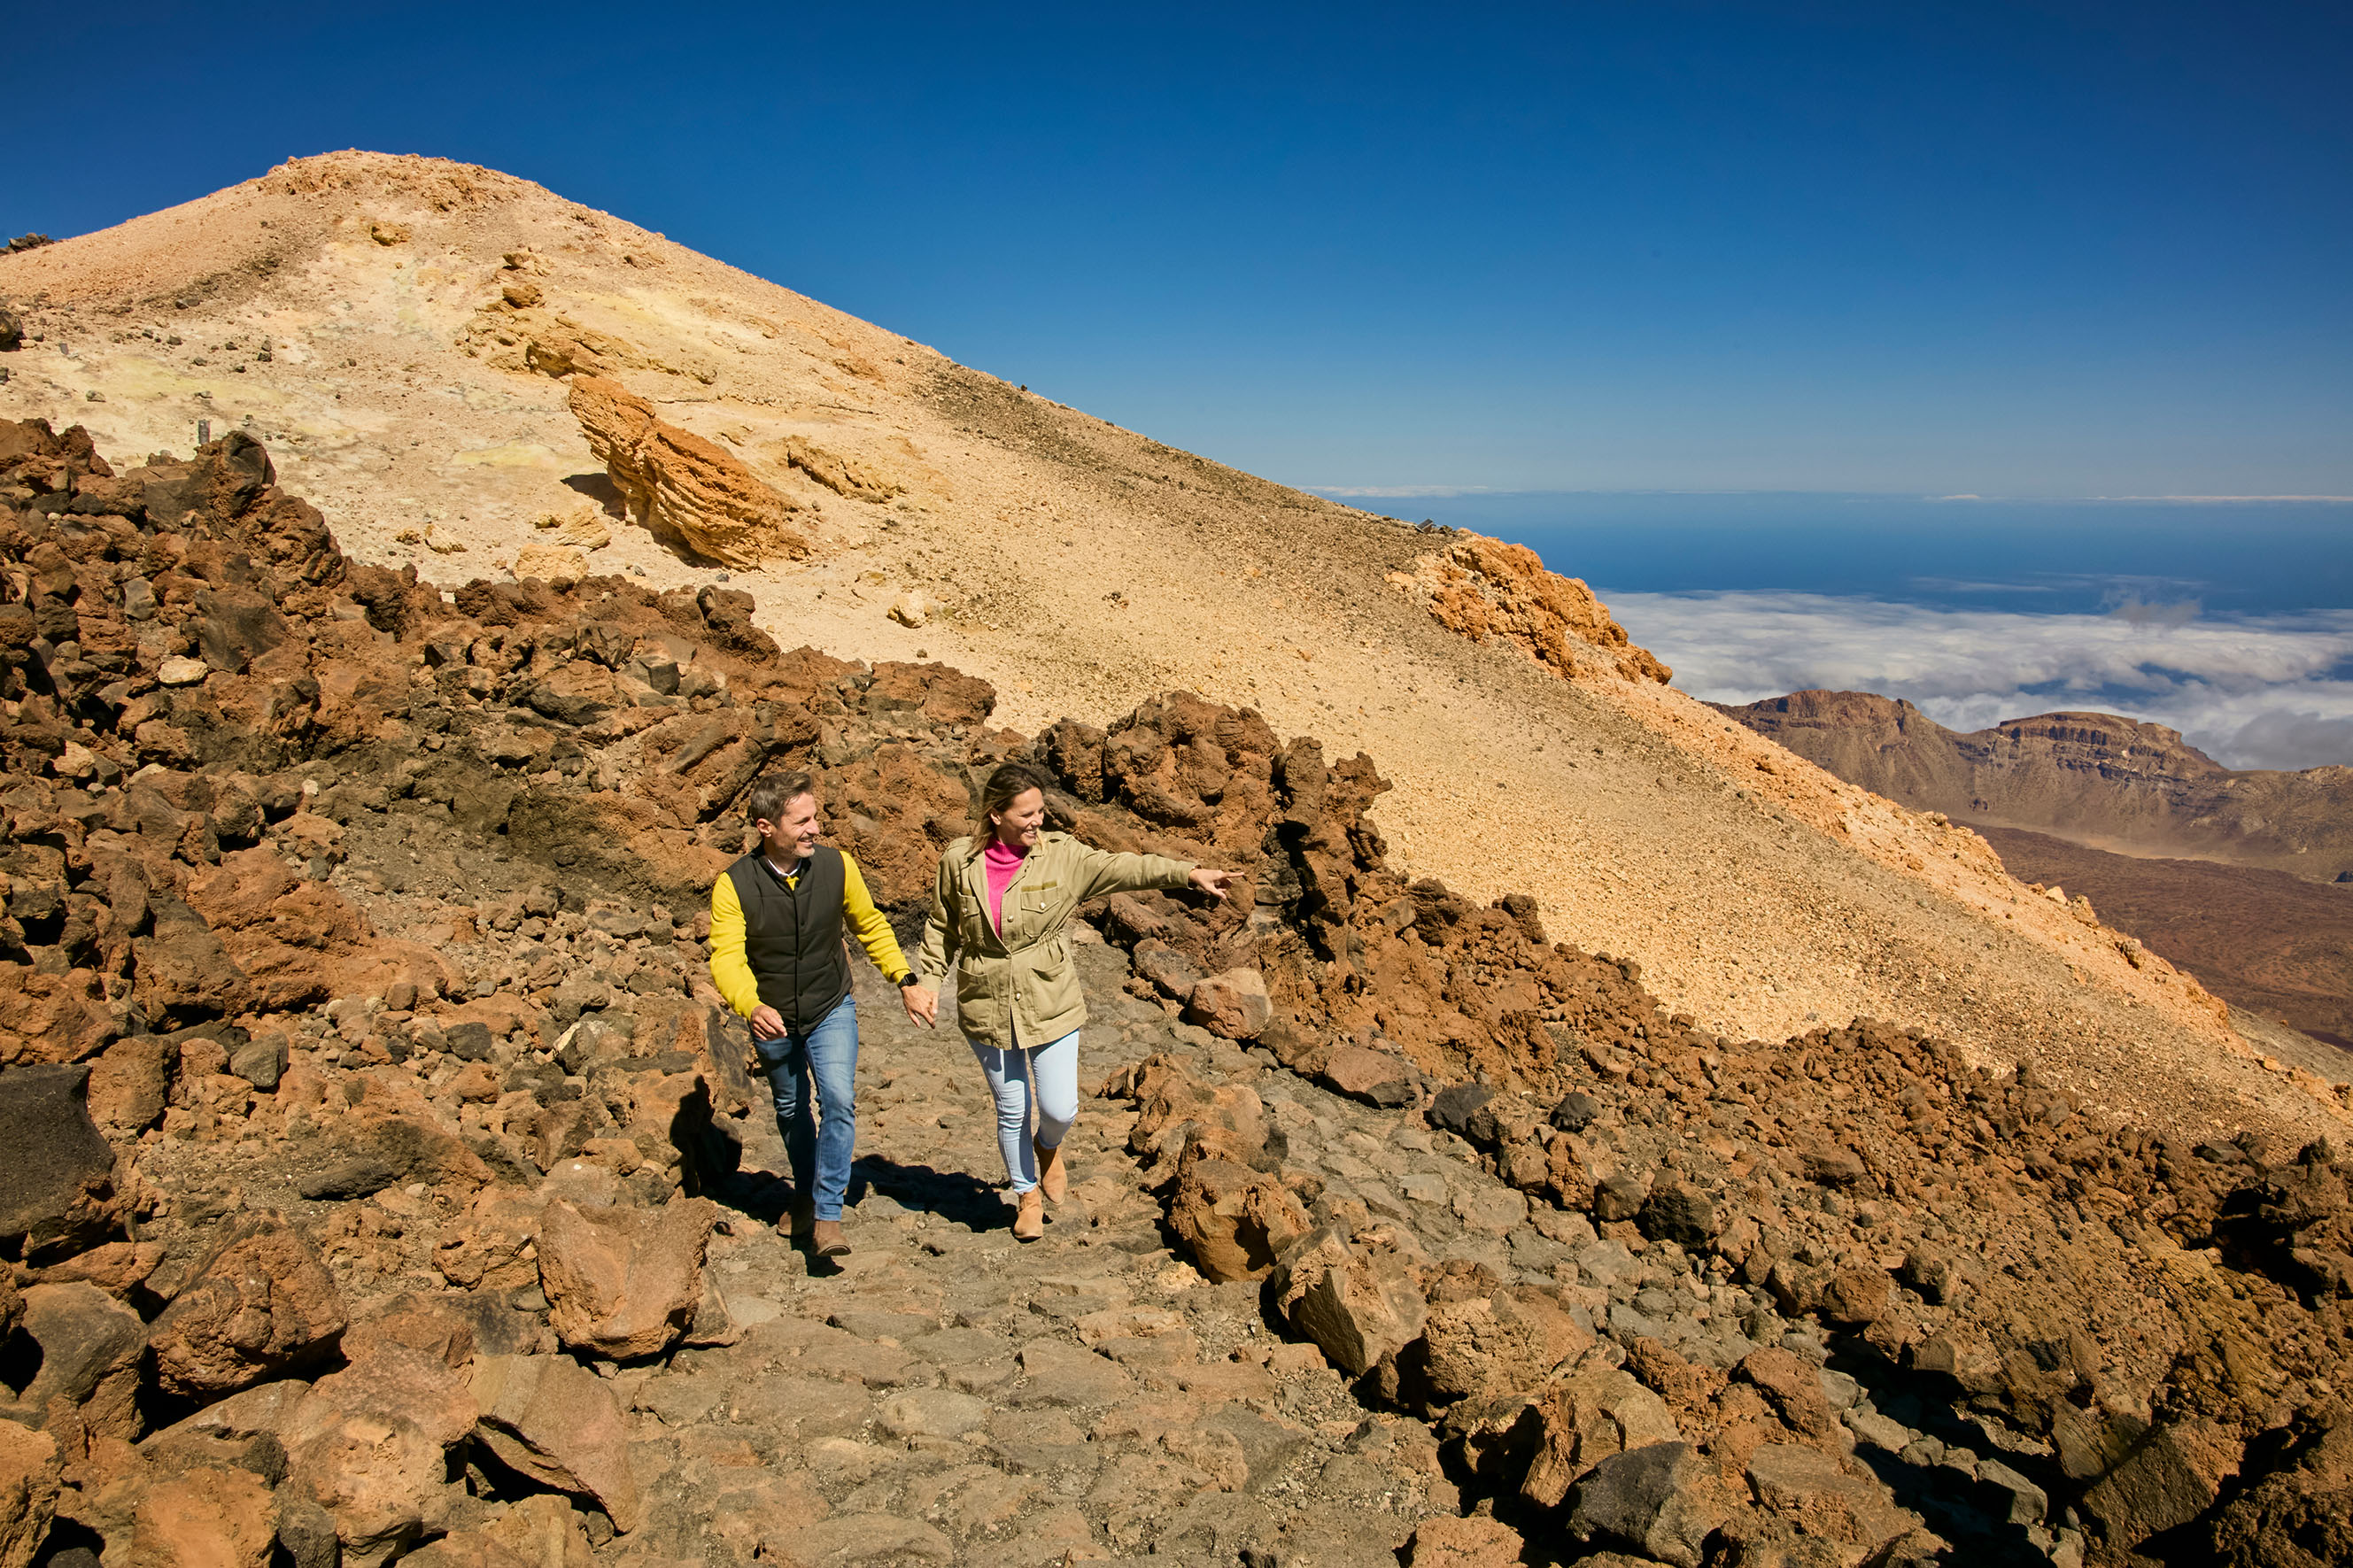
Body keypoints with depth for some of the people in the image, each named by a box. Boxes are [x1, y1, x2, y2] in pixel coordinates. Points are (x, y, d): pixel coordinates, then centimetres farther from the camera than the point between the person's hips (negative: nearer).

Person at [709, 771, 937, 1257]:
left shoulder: (837, 866, -15)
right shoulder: (733, 885, -20)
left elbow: (871, 927, 1)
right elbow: (726, 959, -27)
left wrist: (906, 981, -5)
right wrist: (752, 1007, -46)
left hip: (831, 1009, 0)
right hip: (772, 1020, 1)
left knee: (838, 1099, -20)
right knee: (792, 1111, 19)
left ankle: (827, 1214, -10)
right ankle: (806, 1193, 44)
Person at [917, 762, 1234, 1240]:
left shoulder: (1062, 855, -9)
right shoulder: (959, 863, -5)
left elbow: (1122, 869, -19)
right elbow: (943, 927, 9)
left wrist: (1190, 872, -29)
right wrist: (929, 980, 4)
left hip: (1051, 1007, -1)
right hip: (987, 1009, 1)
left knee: (1060, 1108, -2)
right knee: (1011, 1112, 12)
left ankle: (1048, 1147, 36)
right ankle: (1027, 1195, 37)